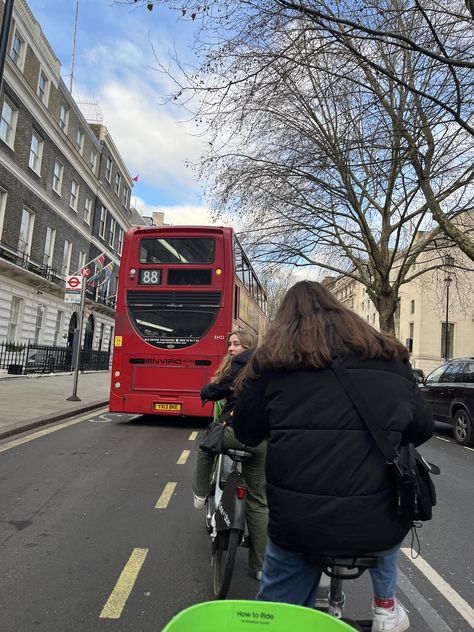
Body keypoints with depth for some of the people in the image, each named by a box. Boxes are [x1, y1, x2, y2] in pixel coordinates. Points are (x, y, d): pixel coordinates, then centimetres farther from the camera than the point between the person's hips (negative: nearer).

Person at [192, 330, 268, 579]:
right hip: (263, 439, 7)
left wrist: (205, 391, 14)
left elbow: (218, 390, -6)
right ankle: (260, 565, 20)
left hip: (239, 430, -6)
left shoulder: (239, 364, -4)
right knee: (257, 501, 14)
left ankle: (200, 494, 36)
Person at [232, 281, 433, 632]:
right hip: (377, 523, 2)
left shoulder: (273, 358, 1)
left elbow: (246, 432, 7)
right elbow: (422, 428, 14)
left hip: (297, 522, -1)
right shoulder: (389, 356, 6)